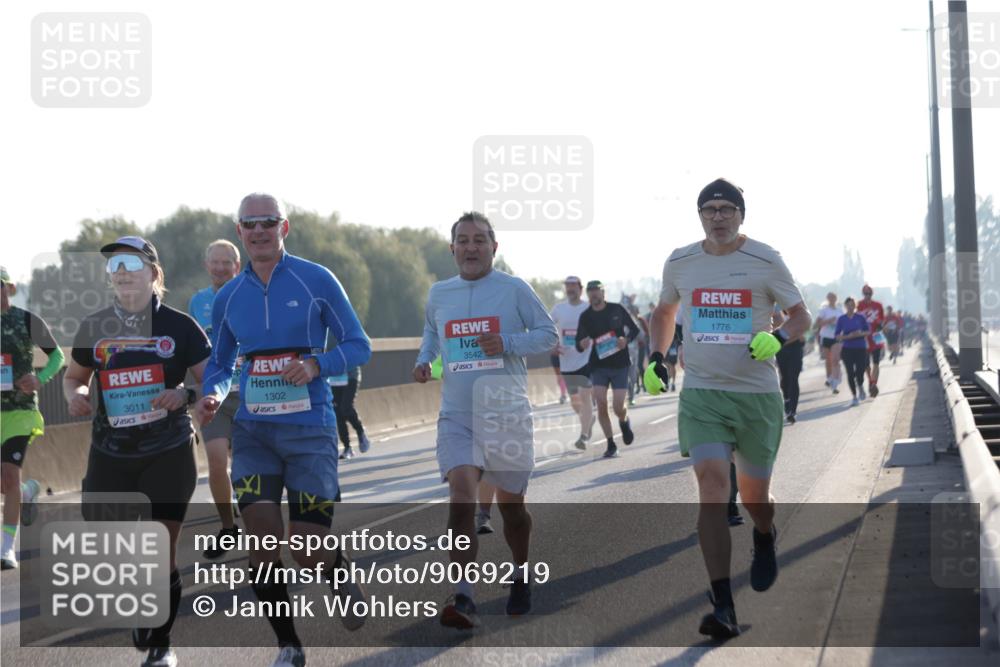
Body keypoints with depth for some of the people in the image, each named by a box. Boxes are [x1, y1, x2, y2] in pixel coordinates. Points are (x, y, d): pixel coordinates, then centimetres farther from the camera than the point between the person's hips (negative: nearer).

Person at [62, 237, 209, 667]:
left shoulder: (179, 326, -2)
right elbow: (74, 376, 19)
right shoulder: (95, 327, 5)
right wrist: (74, 396, -4)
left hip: (168, 454, -3)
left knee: (161, 552, -2)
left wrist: (185, 395, -21)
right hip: (110, 455, 3)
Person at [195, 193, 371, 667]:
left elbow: (359, 346, 1)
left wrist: (316, 365, -17)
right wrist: (212, 395, -4)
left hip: (309, 430, -3)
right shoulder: (227, 297, 7)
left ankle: (339, 569, 33)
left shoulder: (317, 281, -3)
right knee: (260, 537, -11)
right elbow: (219, 362, 18)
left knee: (308, 552, -5)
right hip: (253, 429, 3)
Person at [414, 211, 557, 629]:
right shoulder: (438, 294, 8)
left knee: (511, 504, 12)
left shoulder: (514, 289, -3)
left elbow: (549, 335, 0)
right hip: (456, 417, 1)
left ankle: (521, 576, 39)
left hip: (507, 414, -1)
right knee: (461, 501, -18)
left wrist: (507, 343, -16)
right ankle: (463, 598, -24)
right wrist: (424, 360, 6)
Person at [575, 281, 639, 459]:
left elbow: (634, 329, 9)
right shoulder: (586, 316, 1)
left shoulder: (617, 310, 0)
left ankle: (624, 422, 31)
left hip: (620, 365, -1)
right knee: (601, 404, -11)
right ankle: (611, 445, 4)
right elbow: (578, 345, 0)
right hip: (598, 366, 1)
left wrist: (626, 339, -12)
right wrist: (582, 344, -24)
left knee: (618, 407, -6)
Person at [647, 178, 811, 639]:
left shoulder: (765, 261, -3)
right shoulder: (679, 263, 5)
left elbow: (801, 315, 4)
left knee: (753, 493, 9)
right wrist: (656, 356, 9)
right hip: (701, 394, 1)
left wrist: (778, 337, -17)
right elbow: (664, 311, 23)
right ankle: (723, 608, -20)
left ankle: (765, 539, 50)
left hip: (757, 394, 0)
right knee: (711, 484, -18)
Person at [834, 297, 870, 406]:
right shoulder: (841, 319, 1)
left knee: (860, 372, -8)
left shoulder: (861, 317, 1)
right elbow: (836, 335, 0)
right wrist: (848, 336, -16)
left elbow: (868, 331, 7)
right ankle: (854, 396, 12)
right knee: (850, 374, -2)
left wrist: (861, 334, -14)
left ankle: (860, 387, 25)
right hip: (847, 349, 0)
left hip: (860, 349, 0)